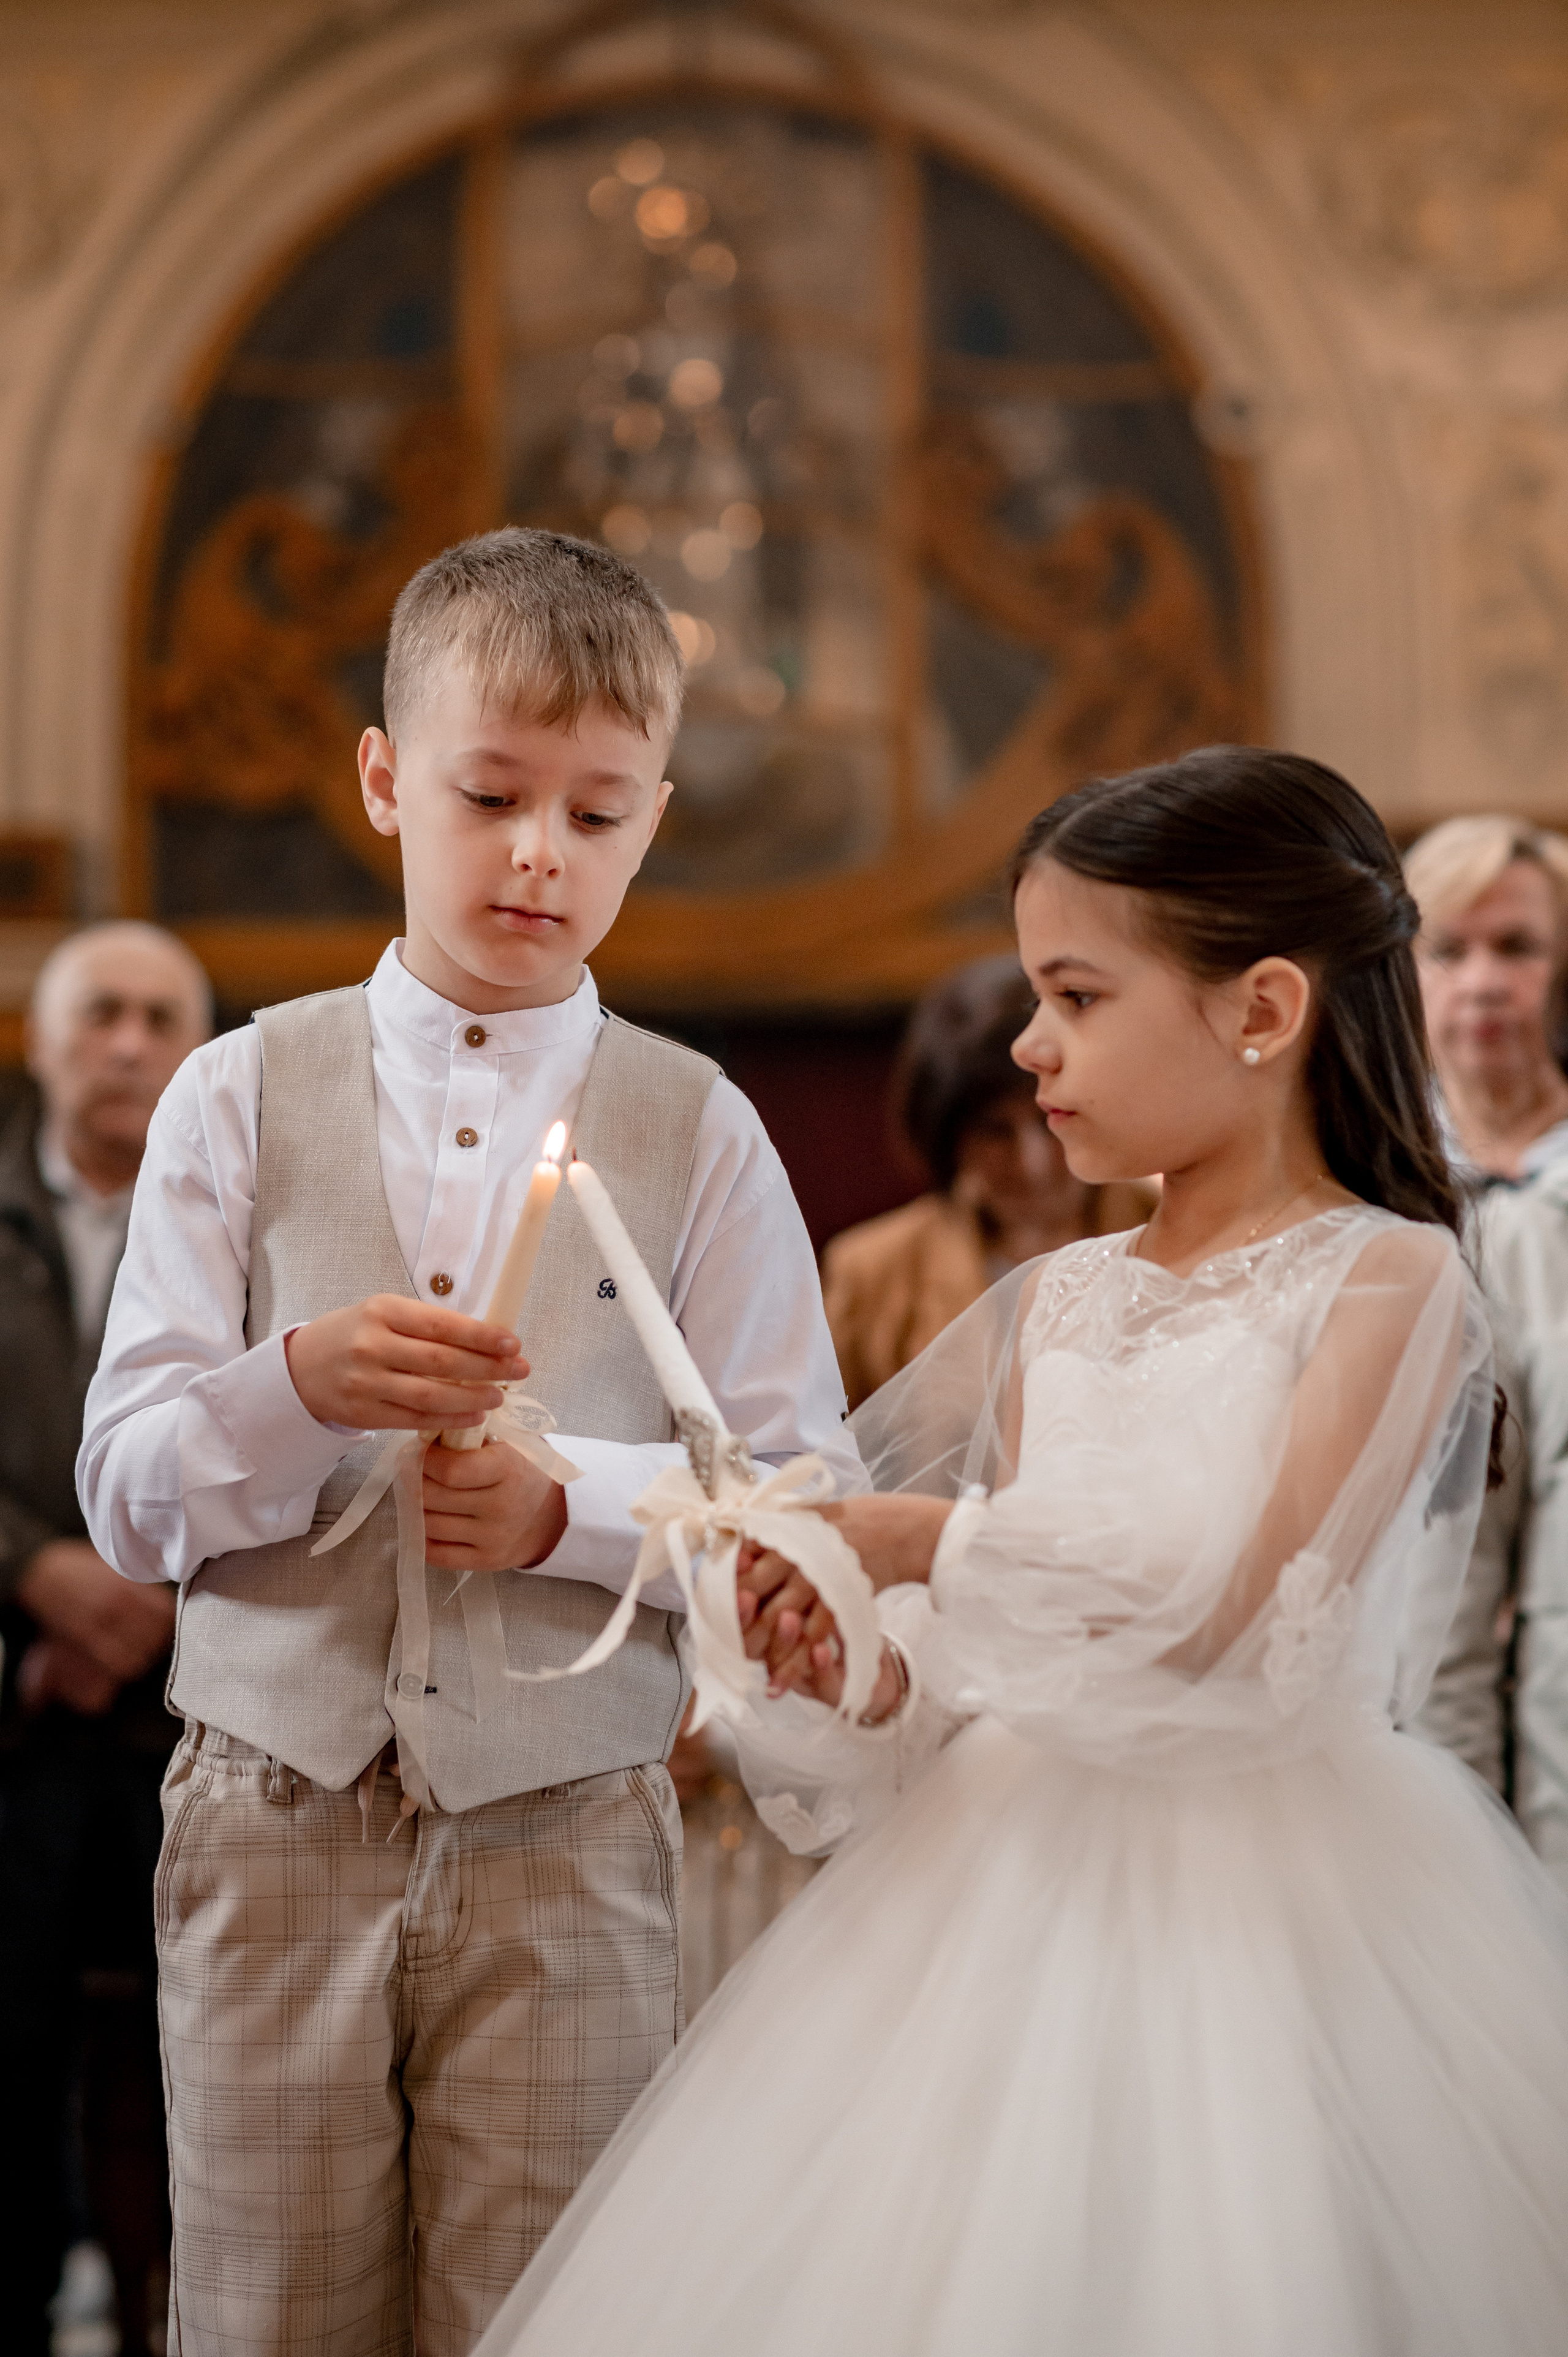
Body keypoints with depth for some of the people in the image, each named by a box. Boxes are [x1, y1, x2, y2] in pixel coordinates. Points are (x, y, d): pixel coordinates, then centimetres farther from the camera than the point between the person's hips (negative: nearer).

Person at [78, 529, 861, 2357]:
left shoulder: (695, 1130, 3)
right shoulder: (243, 1098, 5)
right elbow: (125, 1493, -1)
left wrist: (571, 1504, -17)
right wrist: (300, 1387, -20)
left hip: (565, 1840, -1)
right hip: (274, 1814, 1)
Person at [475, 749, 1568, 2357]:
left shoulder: (1390, 1280, -7)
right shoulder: (1053, 1305, 11)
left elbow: (1244, 1617, -17)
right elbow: (997, 1668, 11)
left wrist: (925, 1544, -14)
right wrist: (863, 1667, -9)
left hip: (1259, 1897, -5)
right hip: (1015, 1873, 5)